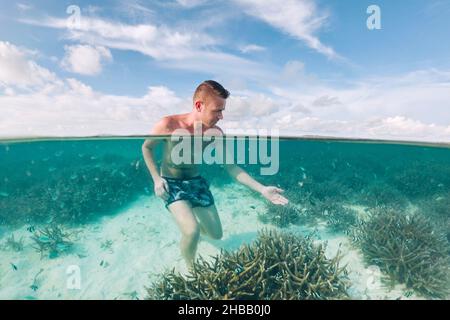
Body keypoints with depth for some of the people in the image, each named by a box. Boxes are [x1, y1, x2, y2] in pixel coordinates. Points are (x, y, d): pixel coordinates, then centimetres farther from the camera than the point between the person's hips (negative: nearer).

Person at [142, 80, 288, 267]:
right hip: (171, 183, -4)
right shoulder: (169, 125, -23)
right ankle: (191, 269, 7)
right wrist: (156, 179, -13)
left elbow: (231, 167, -10)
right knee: (192, 231, -26)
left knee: (216, 234, 11)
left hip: (196, 182, 4)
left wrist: (262, 189, -17)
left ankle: (186, 223, 45)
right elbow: (146, 147, -3)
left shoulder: (215, 133, -14)